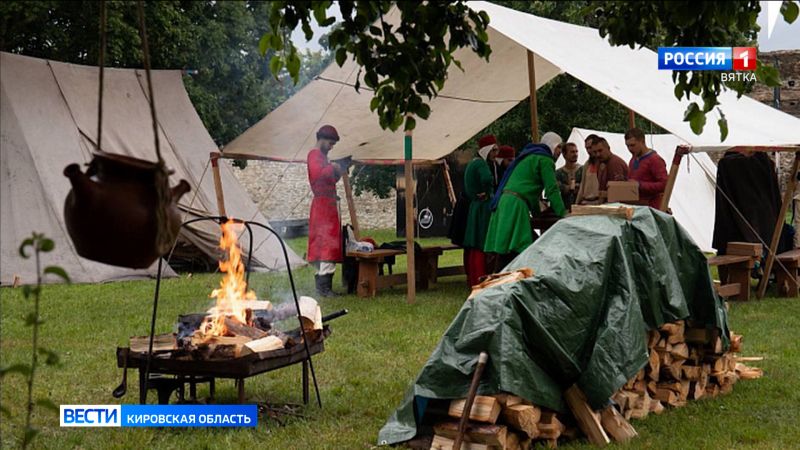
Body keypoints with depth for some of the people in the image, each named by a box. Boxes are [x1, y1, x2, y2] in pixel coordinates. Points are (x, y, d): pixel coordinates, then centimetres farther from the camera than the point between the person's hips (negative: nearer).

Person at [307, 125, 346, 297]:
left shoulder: (322, 156, 20)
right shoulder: (314, 154, -10)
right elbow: (317, 174, -28)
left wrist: (338, 173, 9)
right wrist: (333, 167, -16)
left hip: (327, 204, 10)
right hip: (323, 204, -10)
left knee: (322, 244, 11)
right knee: (327, 243, -14)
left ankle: (321, 285, 15)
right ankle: (324, 286, -17)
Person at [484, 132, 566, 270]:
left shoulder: (530, 156, 29)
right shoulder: (545, 160, -1)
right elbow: (552, 189, -7)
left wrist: (537, 211, 38)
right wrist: (562, 213, -4)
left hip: (504, 201, 10)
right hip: (516, 205, -10)